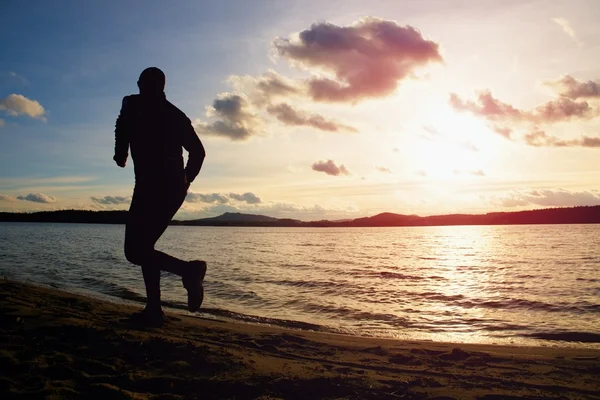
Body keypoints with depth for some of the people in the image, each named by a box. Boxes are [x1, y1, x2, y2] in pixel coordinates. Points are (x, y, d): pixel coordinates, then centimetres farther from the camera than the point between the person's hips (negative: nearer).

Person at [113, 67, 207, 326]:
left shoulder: (133, 105, 6)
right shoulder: (176, 114, 19)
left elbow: (122, 130, -10)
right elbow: (198, 151, 15)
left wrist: (121, 157, 9)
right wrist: (186, 180, 22)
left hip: (151, 185, -7)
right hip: (175, 187, 7)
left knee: (134, 251, -4)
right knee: (145, 245, 16)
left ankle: (189, 269, -23)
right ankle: (153, 310, 9)